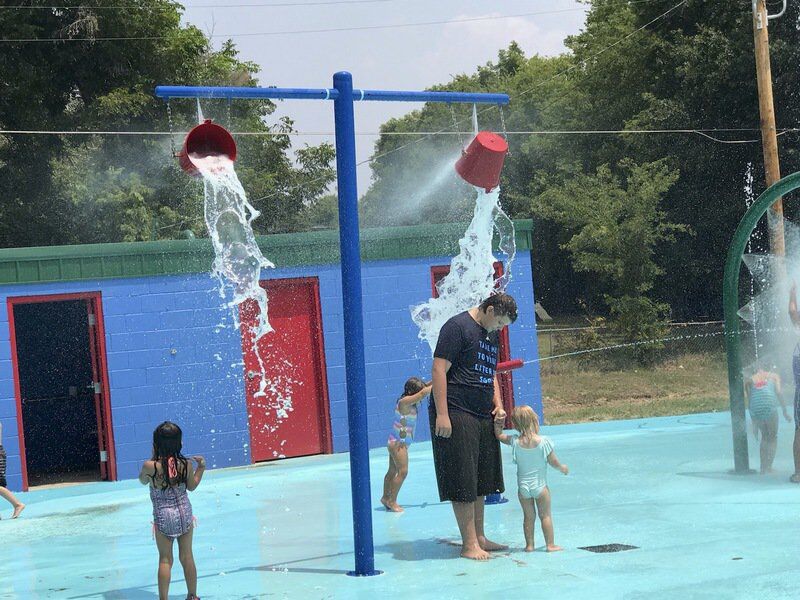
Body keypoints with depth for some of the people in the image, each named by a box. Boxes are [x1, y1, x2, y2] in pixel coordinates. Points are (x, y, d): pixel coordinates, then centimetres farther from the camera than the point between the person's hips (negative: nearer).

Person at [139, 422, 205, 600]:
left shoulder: (150, 466, -18)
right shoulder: (186, 464, -10)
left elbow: (143, 481, 4)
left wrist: (154, 457, 3)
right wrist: (201, 467, 19)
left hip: (163, 516, -2)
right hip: (184, 513, 2)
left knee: (165, 560, 7)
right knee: (187, 557, 14)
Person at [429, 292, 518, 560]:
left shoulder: (491, 336, 19)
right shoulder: (458, 327, -9)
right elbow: (439, 370, -14)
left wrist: (498, 405, 13)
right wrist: (441, 414, -19)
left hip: (483, 417, 9)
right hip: (456, 415, -9)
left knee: (481, 482, 12)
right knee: (463, 481, -5)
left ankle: (480, 538, 20)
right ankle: (469, 544, -2)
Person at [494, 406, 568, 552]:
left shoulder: (515, 441, -9)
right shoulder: (543, 442, -14)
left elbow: (499, 436, 9)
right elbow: (553, 462, -4)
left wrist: (497, 424, 16)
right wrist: (563, 468, 14)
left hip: (523, 487, 2)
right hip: (540, 485, -2)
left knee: (528, 516, 12)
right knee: (545, 515, 7)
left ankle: (529, 545, 14)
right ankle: (550, 544, 9)